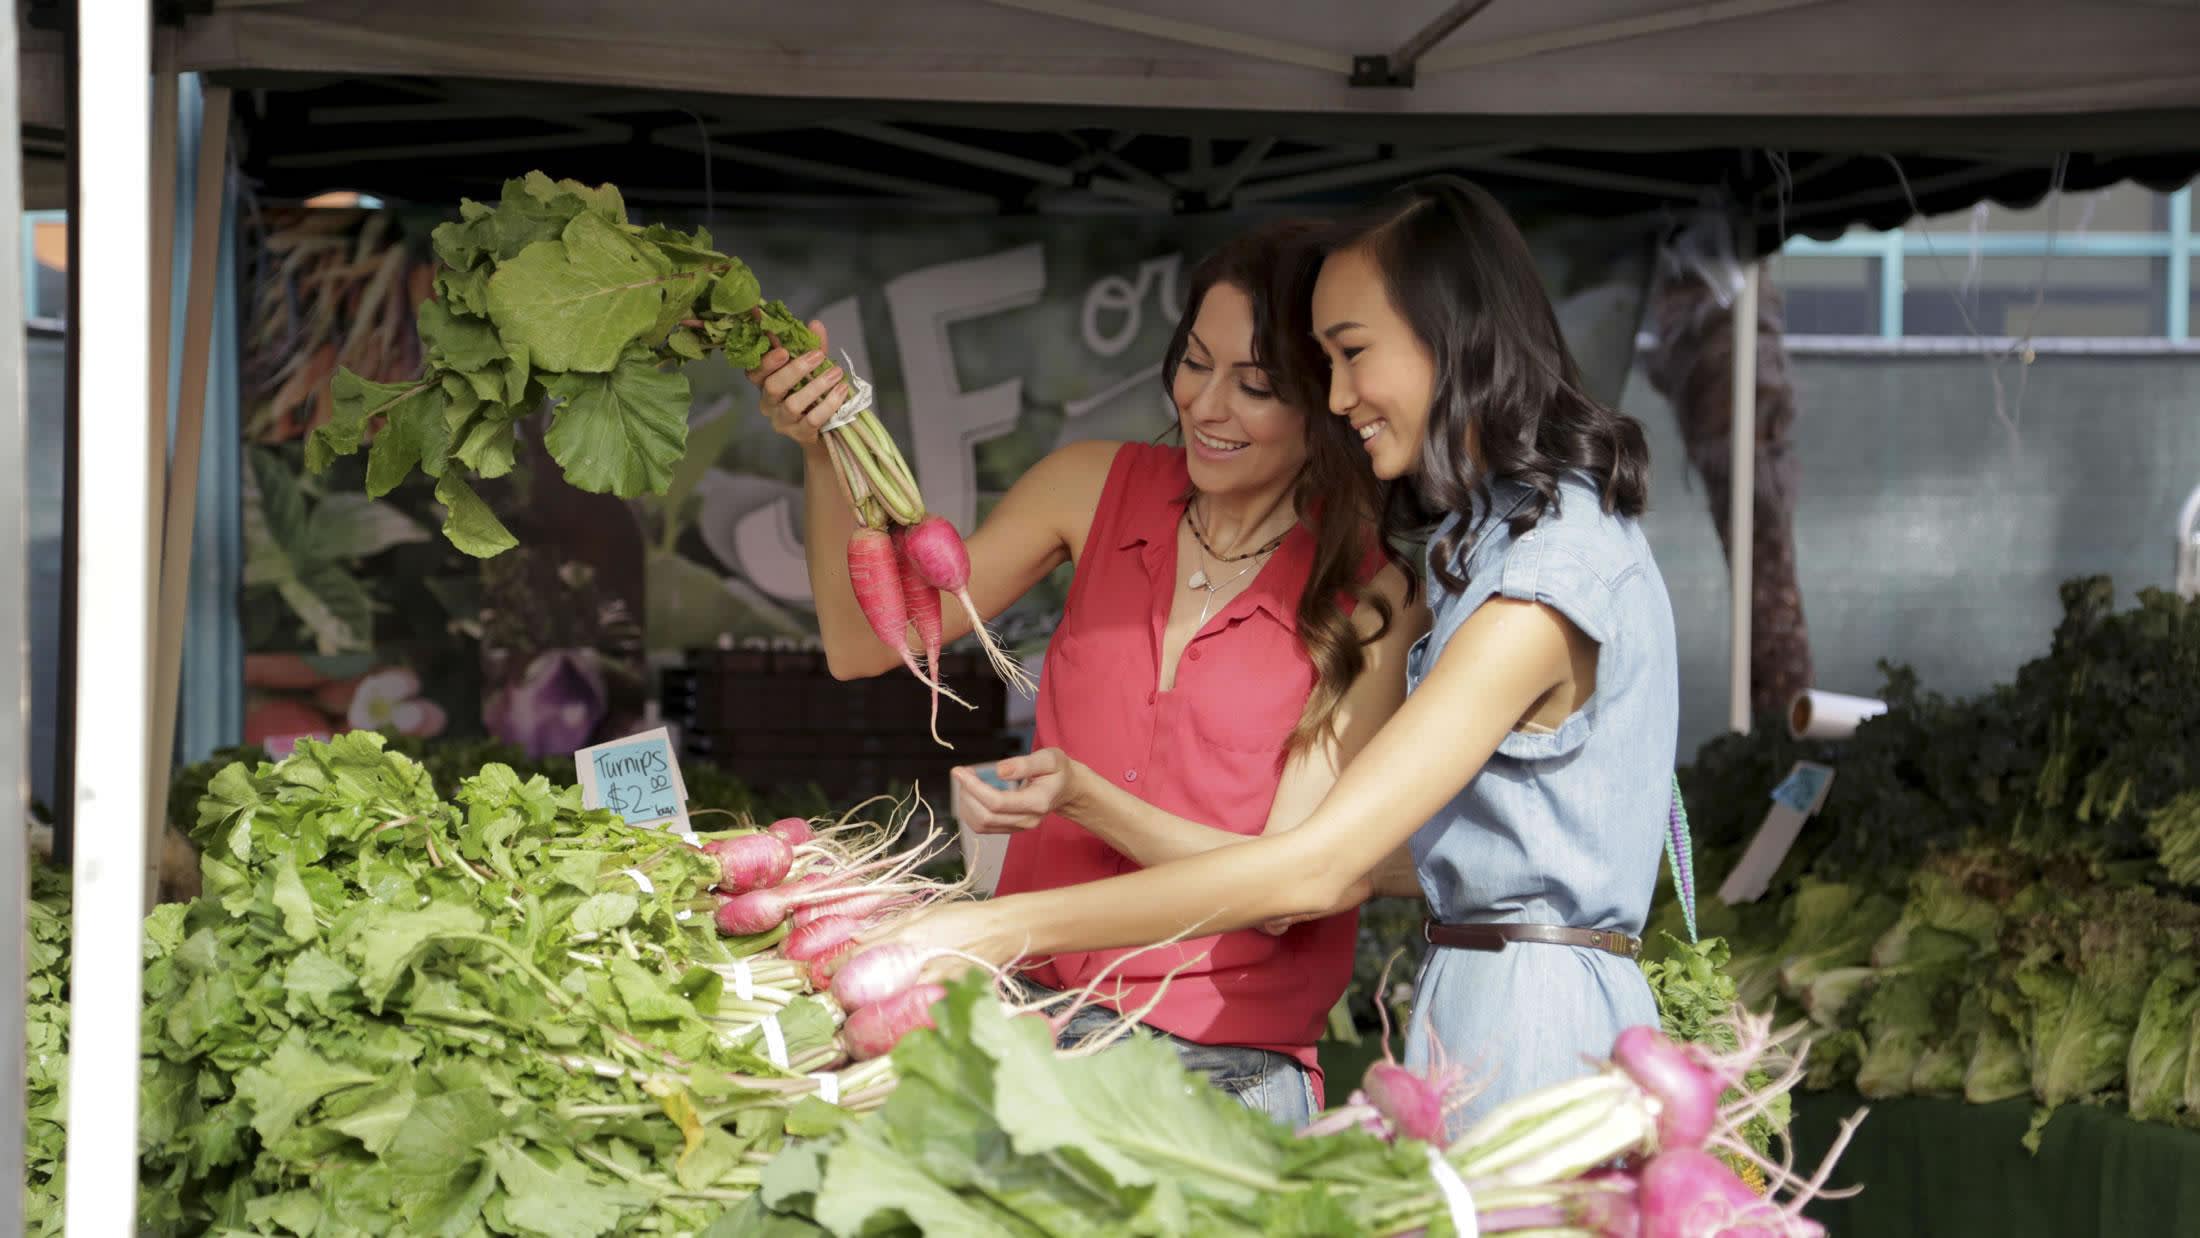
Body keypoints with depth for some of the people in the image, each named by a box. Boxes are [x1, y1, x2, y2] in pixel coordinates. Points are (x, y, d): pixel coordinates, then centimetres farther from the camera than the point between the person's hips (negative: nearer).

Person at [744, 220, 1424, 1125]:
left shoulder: (1372, 598, -8)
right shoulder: (1100, 489, 5)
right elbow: (865, 644, 6)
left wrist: (1082, 799, -23)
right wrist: (827, 455, -10)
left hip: (1222, 1065, -4)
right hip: (1030, 1010, 4)